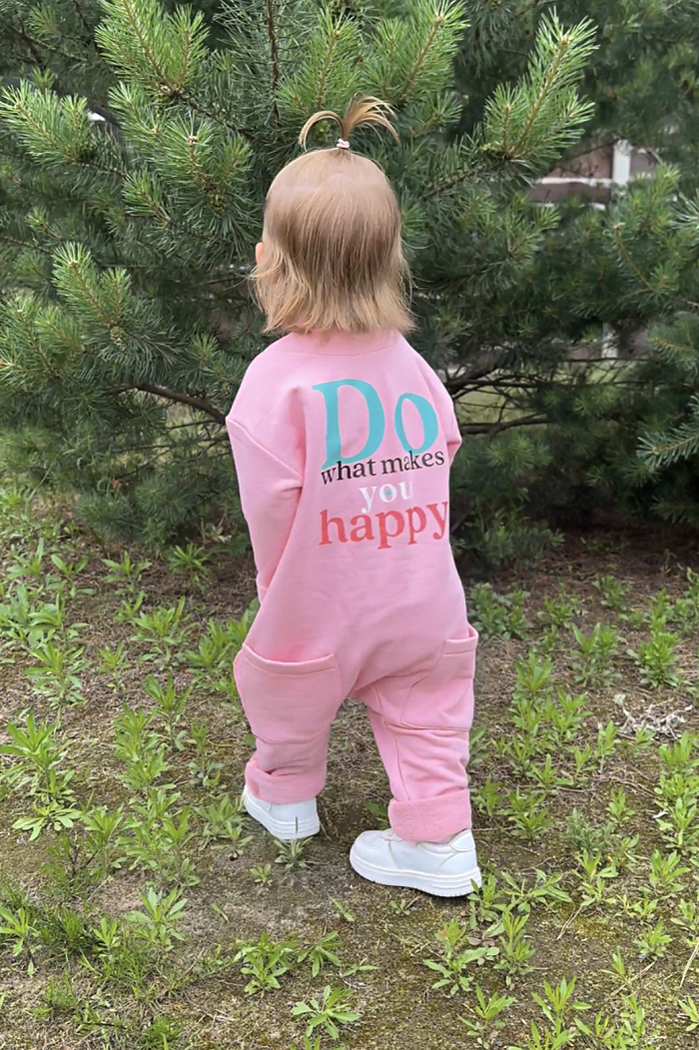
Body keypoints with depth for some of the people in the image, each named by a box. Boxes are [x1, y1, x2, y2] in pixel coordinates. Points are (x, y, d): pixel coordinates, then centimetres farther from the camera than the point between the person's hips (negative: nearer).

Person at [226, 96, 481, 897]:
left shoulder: (276, 379, -22)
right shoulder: (411, 365, -7)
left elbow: (269, 508, -16)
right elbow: (439, 461, 3)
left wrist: (277, 586, 2)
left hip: (319, 608, -3)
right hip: (423, 602, 3)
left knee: (290, 693, 23)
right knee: (424, 714, 17)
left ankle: (285, 797, 46)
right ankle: (438, 845, 26)